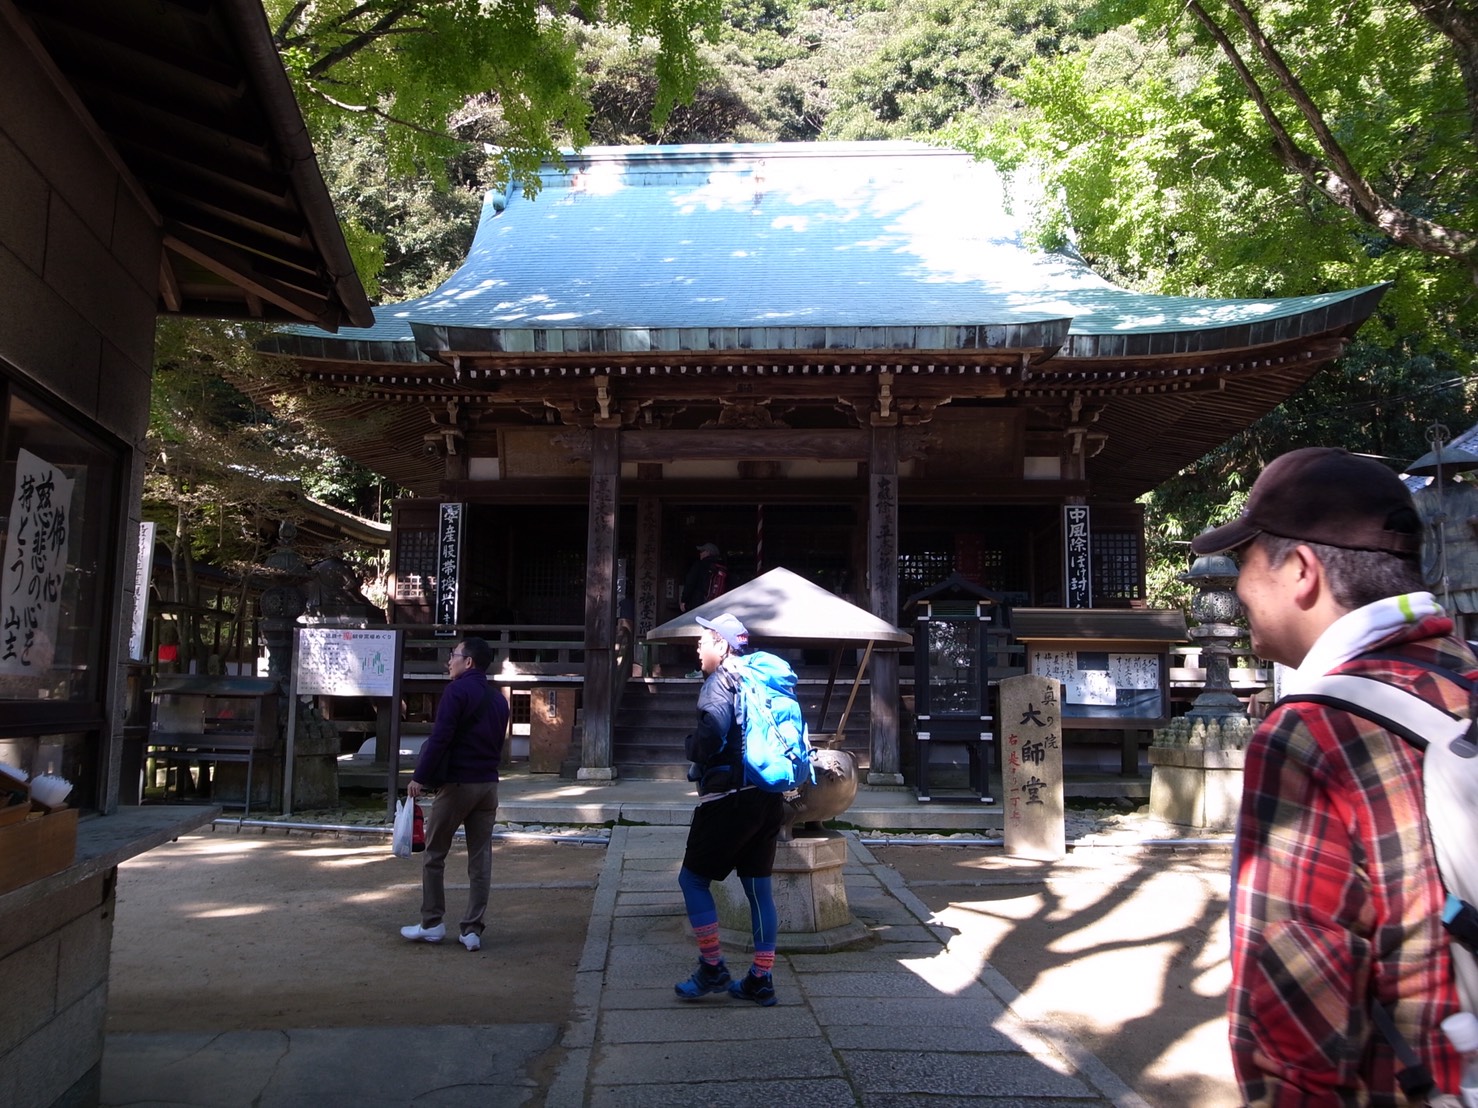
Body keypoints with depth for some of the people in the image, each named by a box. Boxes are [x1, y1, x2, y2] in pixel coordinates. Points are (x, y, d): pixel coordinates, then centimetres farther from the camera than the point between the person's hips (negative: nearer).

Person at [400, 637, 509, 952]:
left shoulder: (458, 690, -9)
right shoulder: (497, 698, 14)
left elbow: (439, 738, -16)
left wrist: (420, 777, -12)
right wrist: (486, 771, 17)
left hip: (457, 784, -7)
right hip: (488, 785, 7)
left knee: (434, 855, 8)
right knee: (480, 858, 6)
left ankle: (432, 924, 12)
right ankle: (473, 930, 7)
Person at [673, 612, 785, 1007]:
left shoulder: (721, 681, -9)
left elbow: (711, 736, -23)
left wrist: (694, 751, -4)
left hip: (730, 798, -8)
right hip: (769, 799, 8)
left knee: (693, 879, 6)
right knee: (759, 887, 11)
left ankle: (712, 970, 8)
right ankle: (761, 981, 15)